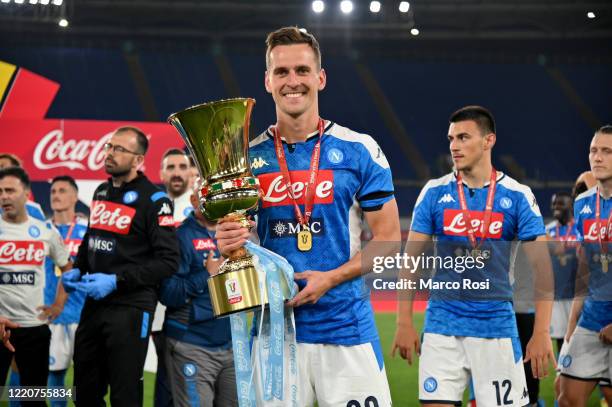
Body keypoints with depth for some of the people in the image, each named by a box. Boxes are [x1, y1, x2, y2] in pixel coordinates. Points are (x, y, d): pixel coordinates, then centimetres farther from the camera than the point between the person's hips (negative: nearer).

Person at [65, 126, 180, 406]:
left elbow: (168, 261, -16)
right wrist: (77, 270, 8)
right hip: (93, 304, 7)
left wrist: (117, 281, -20)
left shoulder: (153, 200, -11)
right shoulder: (101, 192, 13)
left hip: (131, 307, -7)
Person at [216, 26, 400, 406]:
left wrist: (331, 278, -14)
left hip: (347, 328, -2)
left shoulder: (359, 151, 0)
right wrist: (227, 244, -11)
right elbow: (233, 234, 14)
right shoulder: (248, 158, 7)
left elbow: (388, 239, 0)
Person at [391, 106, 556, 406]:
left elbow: (541, 267, -3)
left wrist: (542, 332, -9)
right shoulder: (435, 193, 3)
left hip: (496, 326, -1)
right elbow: (411, 260, 4)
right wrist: (404, 322, -2)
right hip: (442, 324, 1)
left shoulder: (517, 196, -1)